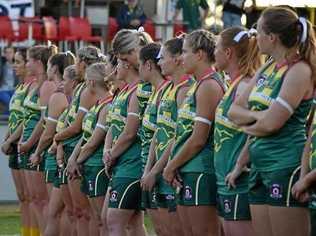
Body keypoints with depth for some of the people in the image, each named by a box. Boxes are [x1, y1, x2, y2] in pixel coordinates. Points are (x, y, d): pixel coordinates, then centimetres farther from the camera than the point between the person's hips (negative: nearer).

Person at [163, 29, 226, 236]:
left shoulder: (209, 85, -12)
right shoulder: (199, 85, 17)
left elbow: (198, 139, -16)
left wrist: (171, 166, -8)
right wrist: (173, 166, 6)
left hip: (201, 171, -10)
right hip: (188, 172, 10)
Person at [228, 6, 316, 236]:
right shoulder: (267, 69, 14)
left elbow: (272, 123, -18)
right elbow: (234, 110, 13)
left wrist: (248, 126, 1)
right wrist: (257, 116, -6)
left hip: (286, 167, -9)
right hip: (260, 166, 9)